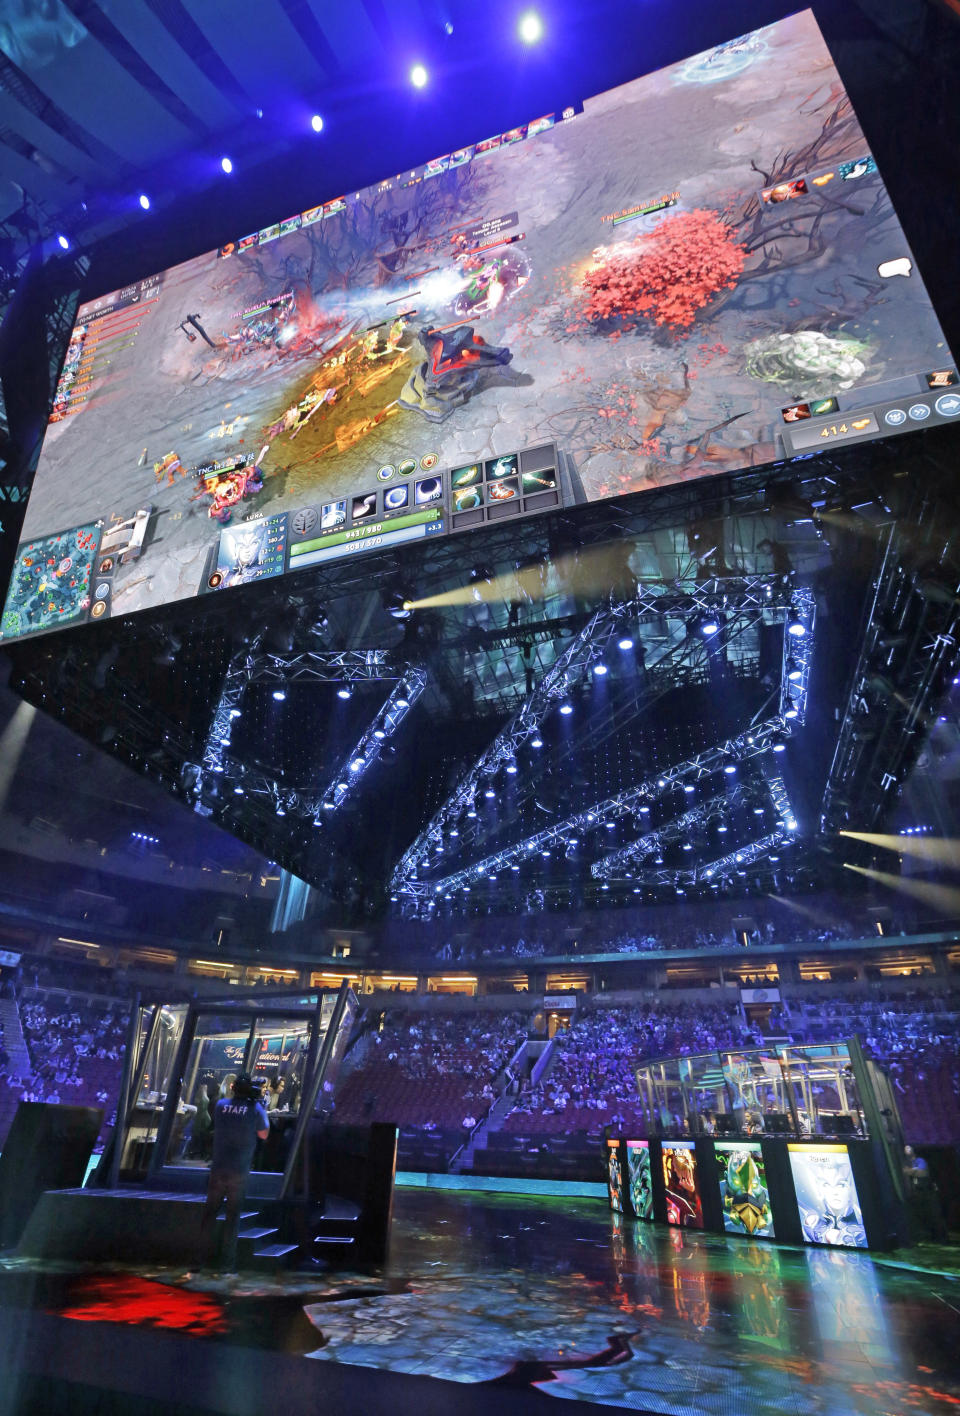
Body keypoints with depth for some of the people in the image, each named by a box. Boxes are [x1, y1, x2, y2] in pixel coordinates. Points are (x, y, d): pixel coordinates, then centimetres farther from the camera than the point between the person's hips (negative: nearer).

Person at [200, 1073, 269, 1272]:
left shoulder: (221, 1104, -2)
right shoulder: (255, 1109, -10)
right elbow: (264, 1135, 3)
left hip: (218, 1169, 2)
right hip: (239, 1172, -2)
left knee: (209, 1212, 15)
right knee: (233, 1215, 8)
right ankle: (227, 1261, 12)